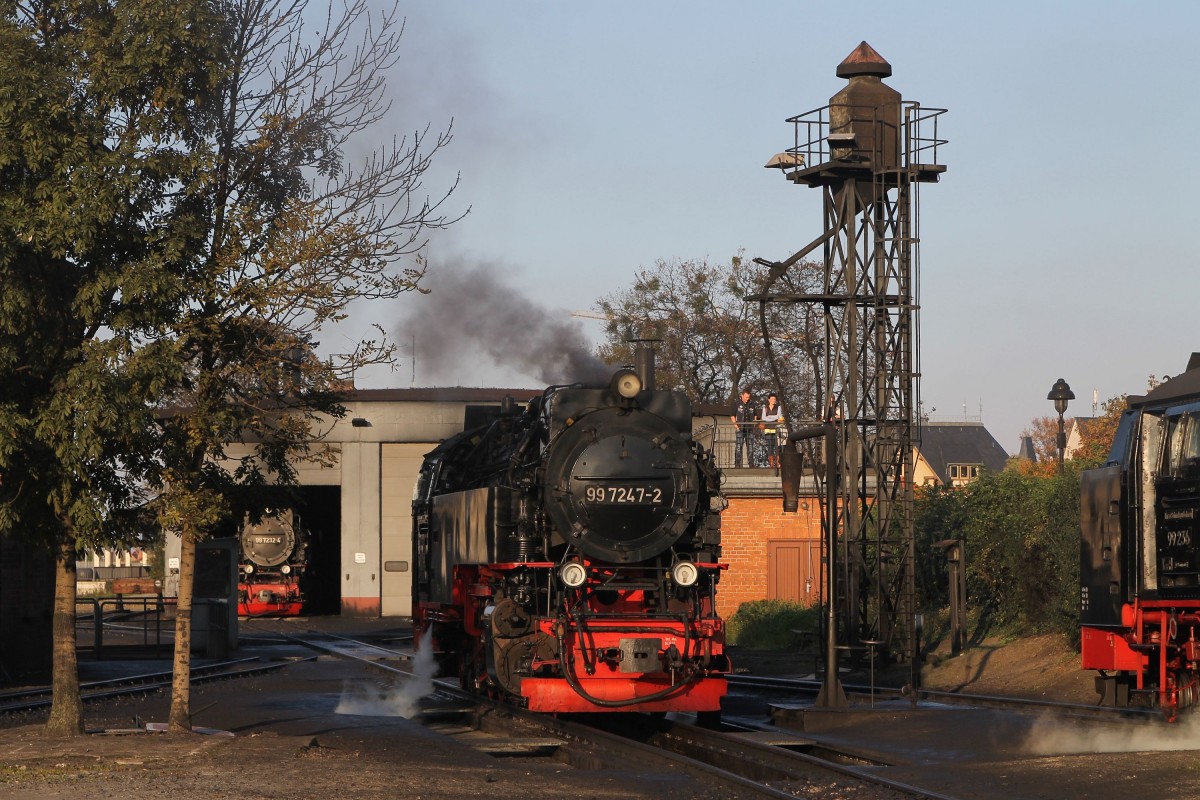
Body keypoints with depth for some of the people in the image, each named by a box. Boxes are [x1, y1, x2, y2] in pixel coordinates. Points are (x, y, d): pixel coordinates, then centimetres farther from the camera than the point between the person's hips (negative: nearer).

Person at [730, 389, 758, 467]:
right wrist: (735, 424, -3)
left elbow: (755, 415, 19)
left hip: (750, 429, 3)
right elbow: (732, 416, 8)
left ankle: (751, 463, 9)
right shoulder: (737, 405, 2)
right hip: (740, 429, -3)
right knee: (739, 447, -7)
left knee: (750, 447, 5)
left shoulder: (752, 405, 8)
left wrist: (754, 424, 5)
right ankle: (737, 463, -6)